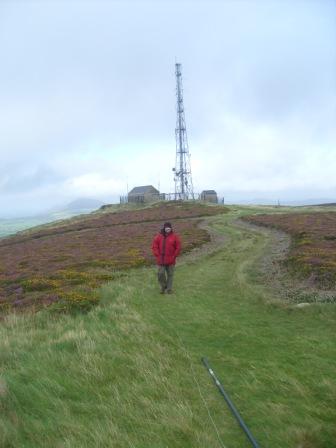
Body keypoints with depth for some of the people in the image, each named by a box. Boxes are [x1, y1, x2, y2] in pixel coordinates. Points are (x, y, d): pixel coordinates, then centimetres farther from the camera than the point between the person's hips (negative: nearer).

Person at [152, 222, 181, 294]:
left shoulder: (175, 237, -1)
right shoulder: (158, 237, 3)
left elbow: (178, 248, 1)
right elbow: (154, 246, 3)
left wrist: (174, 256, -4)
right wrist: (158, 255, -4)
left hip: (171, 261, -1)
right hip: (161, 260, 1)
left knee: (170, 274, 6)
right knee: (160, 274, -3)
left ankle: (169, 289, 17)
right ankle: (163, 287, 21)